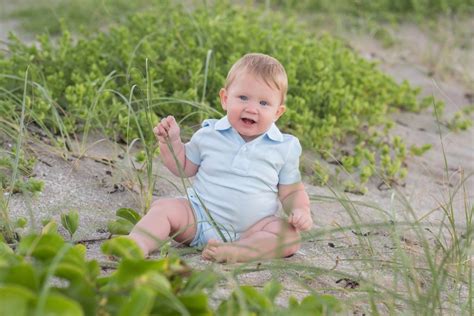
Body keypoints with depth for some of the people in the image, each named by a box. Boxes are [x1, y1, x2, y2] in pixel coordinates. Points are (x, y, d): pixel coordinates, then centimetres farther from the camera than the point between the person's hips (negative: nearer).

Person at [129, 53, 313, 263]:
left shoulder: (284, 148, 0)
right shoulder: (208, 135, 2)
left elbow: (291, 192, 8)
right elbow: (183, 168, 16)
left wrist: (301, 211, -13)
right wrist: (171, 142, 0)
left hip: (250, 229, -1)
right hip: (198, 218, 1)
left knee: (291, 236, -26)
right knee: (164, 208, -20)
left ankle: (233, 251, -41)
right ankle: (137, 247, -43)